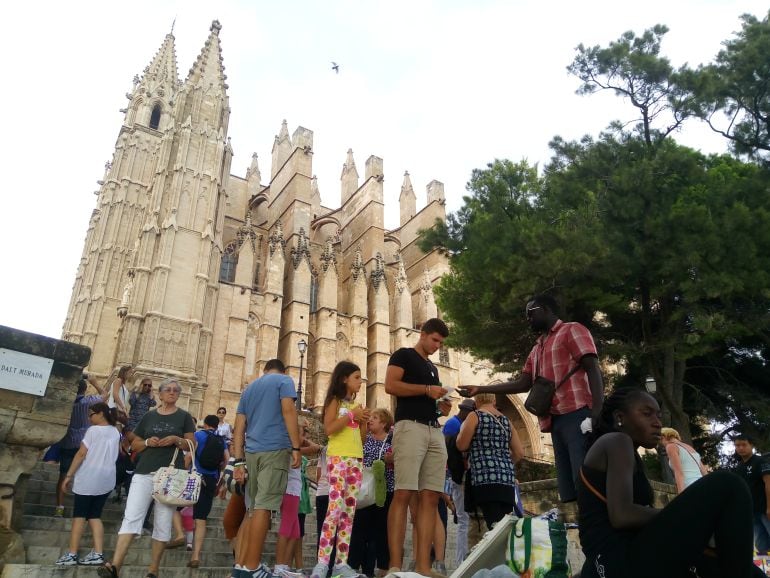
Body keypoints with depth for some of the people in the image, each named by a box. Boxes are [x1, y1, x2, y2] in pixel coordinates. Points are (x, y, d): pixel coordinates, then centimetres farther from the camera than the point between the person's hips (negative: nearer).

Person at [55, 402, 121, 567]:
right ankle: (98, 553, 2)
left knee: (79, 516, 3)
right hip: (106, 479, 6)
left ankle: (72, 555, 2)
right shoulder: (115, 432, 10)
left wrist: (69, 475, -7)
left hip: (89, 478, -6)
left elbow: (81, 454, -11)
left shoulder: (93, 430, -9)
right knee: (95, 516, 10)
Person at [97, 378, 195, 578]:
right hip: (144, 472, 2)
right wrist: (147, 442, -6)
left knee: (163, 524, 2)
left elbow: (192, 444, 4)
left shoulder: (184, 416, 7)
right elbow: (134, 444, 15)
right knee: (131, 517, -10)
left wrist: (176, 439, -14)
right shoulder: (149, 416, 12)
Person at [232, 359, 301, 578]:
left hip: (252, 452, 6)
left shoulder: (249, 388, 23)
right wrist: (296, 447, -12)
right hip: (276, 449, -6)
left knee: (252, 509, 12)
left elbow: (239, 427, 15)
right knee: (263, 508, -8)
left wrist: (239, 461, 12)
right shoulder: (284, 380, 6)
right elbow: (288, 410, -11)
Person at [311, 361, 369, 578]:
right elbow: (328, 429, -13)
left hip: (356, 459, 7)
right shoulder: (335, 400, 2)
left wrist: (363, 421, 5)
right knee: (335, 507, -15)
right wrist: (351, 415, -11)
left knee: (349, 510, 2)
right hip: (338, 457, -7)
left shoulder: (355, 405, 20)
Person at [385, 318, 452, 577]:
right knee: (403, 494, -14)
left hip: (435, 431, 8)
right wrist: (427, 389, -9)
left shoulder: (432, 368, 28)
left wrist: (441, 406, 11)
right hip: (410, 426, -8)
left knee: (430, 497, -2)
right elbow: (391, 385, -8)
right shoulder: (403, 355, 6)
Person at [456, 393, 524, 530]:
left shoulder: (475, 416, 3)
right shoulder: (506, 421, 19)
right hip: (507, 479, 6)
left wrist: (462, 428, 17)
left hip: (486, 478, -6)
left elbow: (462, 445, -2)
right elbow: (519, 452, 17)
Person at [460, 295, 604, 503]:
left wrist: (595, 415, -21)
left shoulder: (572, 331, 2)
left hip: (577, 415, -8)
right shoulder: (537, 348, 26)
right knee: (568, 488, 5)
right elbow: (523, 384, 23)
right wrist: (480, 389, 17)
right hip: (557, 420, 8)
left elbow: (593, 370, -8)